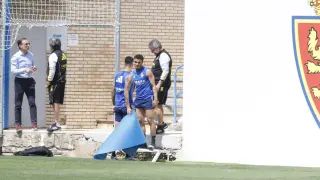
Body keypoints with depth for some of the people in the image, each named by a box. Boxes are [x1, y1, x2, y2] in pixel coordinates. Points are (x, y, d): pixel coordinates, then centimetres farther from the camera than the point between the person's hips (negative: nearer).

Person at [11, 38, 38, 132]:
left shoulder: (31, 55, 10)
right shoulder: (15, 57, -7)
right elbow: (13, 70, -11)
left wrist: (34, 69, -1)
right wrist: (24, 70, -23)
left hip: (29, 81, 4)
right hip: (20, 81, -4)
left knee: (32, 102, -3)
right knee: (18, 104, 2)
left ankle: (34, 124, -5)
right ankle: (18, 124, 7)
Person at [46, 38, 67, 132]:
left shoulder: (53, 56, -13)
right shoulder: (63, 55, 14)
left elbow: (52, 70, -17)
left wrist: (49, 81, -9)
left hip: (55, 82, -9)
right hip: (62, 81, 9)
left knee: (55, 103, -7)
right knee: (57, 103, 16)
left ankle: (57, 124, -8)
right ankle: (57, 121, 22)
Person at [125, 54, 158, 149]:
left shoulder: (147, 72, -4)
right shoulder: (132, 74, 9)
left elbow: (153, 85, -5)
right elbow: (126, 89, 10)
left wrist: (155, 99, -16)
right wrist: (128, 106, 6)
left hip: (148, 99, -6)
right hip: (138, 100, 6)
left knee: (150, 120, -5)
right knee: (140, 121, 6)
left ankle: (153, 142, -2)